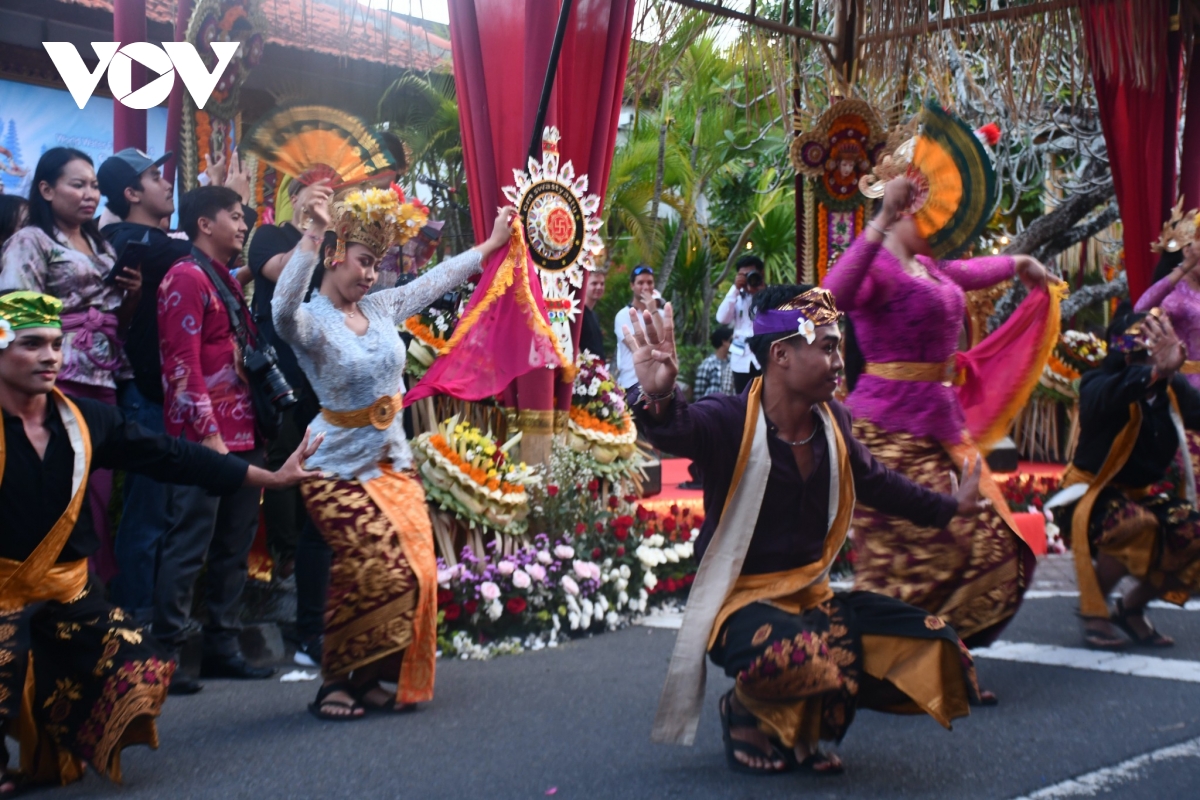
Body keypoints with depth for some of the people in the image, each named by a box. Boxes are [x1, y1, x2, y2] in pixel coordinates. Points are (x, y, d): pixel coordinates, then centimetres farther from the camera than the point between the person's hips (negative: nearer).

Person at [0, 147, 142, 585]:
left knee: (101, 484, 4)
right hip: (60, 379, -6)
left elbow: (120, 320, 20)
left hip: (104, 379, 6)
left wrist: (133, 292, 2)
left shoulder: (101, 245, 19)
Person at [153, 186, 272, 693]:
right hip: (206, 439, -9)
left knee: (235, 548, 11)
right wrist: (208, 433, -18)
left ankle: (222, 648, 19)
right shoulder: (187, 278, -8)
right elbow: (182, 363, -15)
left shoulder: (228, 282, 20)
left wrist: (255, 432, 14)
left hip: (242, 436, 9)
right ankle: (166, 655, 0)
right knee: (189, 547, -6)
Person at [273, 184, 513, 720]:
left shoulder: (381, 308, 7)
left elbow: (438, 280, 17)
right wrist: (313, 235, -44)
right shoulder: (312, 321, -13)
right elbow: (283, 309, -37)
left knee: (416, 572, 0)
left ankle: (369, 678, 15)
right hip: (340, 470, -7)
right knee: (376, 574, -16)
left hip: (393, 464, 7)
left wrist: (492, 243, 23)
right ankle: (337, 684, 1)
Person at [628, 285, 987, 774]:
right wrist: (659, 398, -65)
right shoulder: (731, 421, -18)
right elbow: (677, 429, -40)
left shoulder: (832, 421, 3)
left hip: (811, 595, 8)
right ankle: (746, 713, -1)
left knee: (933, 646, -3)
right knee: (796, 660, -40)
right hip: (743, 600, -7)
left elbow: (874, 480, 22)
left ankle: (804, 722, 12)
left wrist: (947, 508, 35)